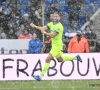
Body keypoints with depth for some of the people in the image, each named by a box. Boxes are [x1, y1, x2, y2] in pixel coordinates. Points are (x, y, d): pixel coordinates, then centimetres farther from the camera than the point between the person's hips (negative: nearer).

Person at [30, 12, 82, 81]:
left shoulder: (59, 26, -19)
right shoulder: (51, 24, 6)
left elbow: (52, 35, -25)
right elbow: (43, 28, -4)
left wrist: (45, 32, -33)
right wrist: (35, 26, -18)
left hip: (57, 45, -10)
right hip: (54, 45, 10)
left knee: (48, 59, -13)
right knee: (60, 59, 25)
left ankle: (41, 76, -10)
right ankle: (75, 57, 39)